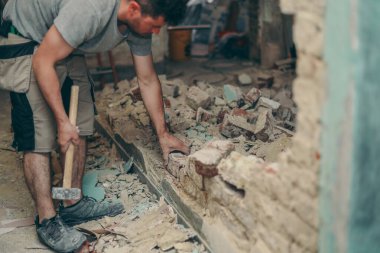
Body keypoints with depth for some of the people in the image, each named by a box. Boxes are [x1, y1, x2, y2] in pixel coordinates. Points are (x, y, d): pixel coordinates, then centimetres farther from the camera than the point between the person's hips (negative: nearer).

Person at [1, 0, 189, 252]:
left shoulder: (139, 23, -12)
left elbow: (148, 80, -1)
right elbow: (43, 62, -29)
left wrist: (163, 134, 3)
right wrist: (62, 121, -25)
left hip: (69, 50, 8)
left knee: (80, 128, 4)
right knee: (38, 137, -12)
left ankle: (74, 204, 16)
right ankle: (47, 221, -3)